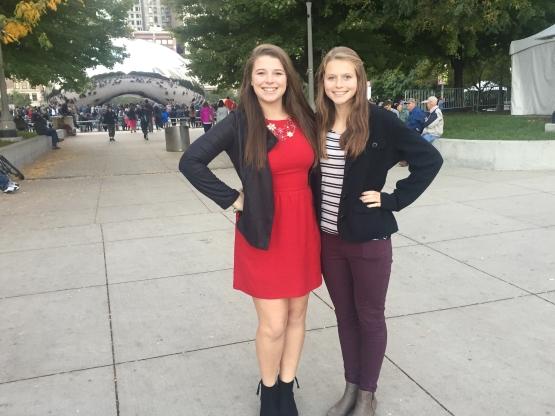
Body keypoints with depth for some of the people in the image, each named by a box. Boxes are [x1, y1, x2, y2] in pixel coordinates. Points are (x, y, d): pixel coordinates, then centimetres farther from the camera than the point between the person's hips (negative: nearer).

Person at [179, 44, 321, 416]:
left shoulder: (305, 118, 3)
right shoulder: (240, 122, -8)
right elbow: (190, 162, -13)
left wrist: (313, 212, 5)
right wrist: (231, 198, -12)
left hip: (304, 228, 4)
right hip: (263, 232, -4)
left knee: (297, 315, 13)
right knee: (273, 324, 0)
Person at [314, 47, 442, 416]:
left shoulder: (380, 120, -11)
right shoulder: (317, 122, 2)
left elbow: (430, 159, -10)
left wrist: (393, 199, -12)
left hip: (369, 238, -4)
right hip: (328, 238, 4)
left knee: (370, 317, 11)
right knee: (345, 315, 17)